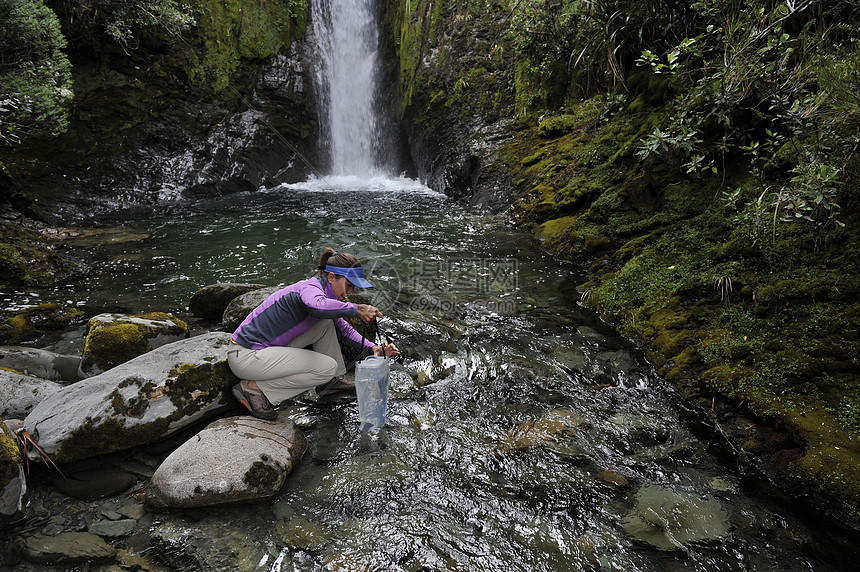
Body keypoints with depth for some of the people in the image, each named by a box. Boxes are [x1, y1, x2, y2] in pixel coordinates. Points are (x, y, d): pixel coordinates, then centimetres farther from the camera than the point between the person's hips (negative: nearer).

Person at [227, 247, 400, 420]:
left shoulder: (323, 293, 8)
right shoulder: (308, 288, -20)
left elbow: (344, 329, 17)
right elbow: (318, 305, -47)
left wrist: (373, 349, 2)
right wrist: (357, 309, -38)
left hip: (268, 347, 9)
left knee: (327, 323, 4)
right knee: (328, 367, -14)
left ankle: (330, 382, 15)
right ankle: (254, 388, -8)